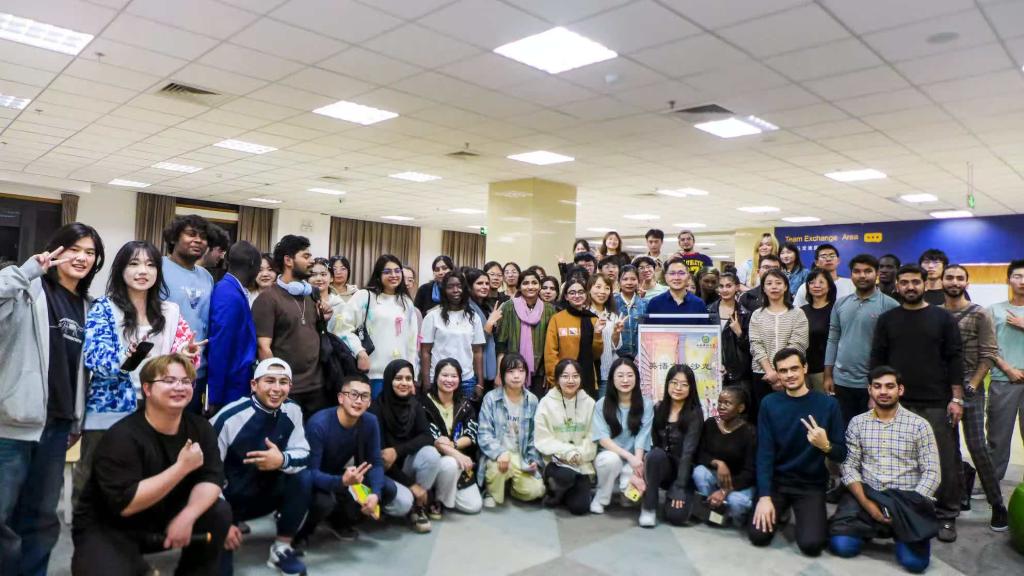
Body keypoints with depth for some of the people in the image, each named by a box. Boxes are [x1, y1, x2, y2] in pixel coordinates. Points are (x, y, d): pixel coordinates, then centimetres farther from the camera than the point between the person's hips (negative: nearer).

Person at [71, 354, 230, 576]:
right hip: (108, 529, -5)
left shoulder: (200, 427, -5)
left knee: (219, 513, -15)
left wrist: (187, 515, -30)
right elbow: (126, 504, -29)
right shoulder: (122, 436, -23)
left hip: (163, 519, 5)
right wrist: (182, 467, -32)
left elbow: (211, 477, -12)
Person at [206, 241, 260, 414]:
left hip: (236, 385, 9)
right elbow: (219, 348, -21)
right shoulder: (230, 296, -19)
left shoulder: (233, 292, 8)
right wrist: (215, 398, -19)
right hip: (230, 389, -9)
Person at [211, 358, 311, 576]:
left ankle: (281, 548, -6)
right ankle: (234, 524, 14)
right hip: (228, 500, -4)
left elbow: (303, 454, -7)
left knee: (303, 477, -23)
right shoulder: (230, 417, -23)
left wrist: (282, 460, -32)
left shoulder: (292, 411, -10)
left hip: (264, 494, 4)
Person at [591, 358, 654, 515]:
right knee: (612, 459, -36)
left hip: (633, 461, 0)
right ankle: (600, 499, -9)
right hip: (608, 456, 0)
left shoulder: (646, 405, -5)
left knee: (634, 492, -29)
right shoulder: (601, 404, -5)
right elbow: (603, 439, -13)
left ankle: (626, 488, 9)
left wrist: (635, 472, -24)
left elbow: (641, 439, -11)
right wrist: (629, 456, -27)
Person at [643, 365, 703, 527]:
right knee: (655, 454, -33)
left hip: (683, 470, -2)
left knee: (676, 516, -24)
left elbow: (688, 451, -18)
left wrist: (680, 487, -24)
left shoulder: (694, 413, -11)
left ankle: (673, 493, 12)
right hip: (661, 466, 2)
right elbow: (652, 443, 0)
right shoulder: (658, 408, 2)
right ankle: (648, 508, -17)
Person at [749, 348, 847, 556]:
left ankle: (806, 515, 15)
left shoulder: (827, 404, -9)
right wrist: (764, 496, -16)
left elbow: (841, 455, -5)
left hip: (811, 484, -1)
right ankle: (781, 511, 19)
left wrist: (825, 446, -28)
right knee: (758, 536, -13)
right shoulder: (769, 403, -6)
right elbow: (765, 452, -8)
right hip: (777, 480, 1)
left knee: (811, 544, -19)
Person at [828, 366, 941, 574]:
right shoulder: (857, 423, 5)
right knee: (841, 545, -20)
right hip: (866, 496, 1)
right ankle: (870, 527, 12)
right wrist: (867, 503, -13)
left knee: (914, 561, -23)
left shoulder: (919, 425, 0)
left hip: (906, 500, -1)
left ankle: (901, 529, 11)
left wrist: (908, 508, -14)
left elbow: (931, 473, -3)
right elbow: (849, 467, 2)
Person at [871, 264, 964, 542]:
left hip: (937, 404, -1)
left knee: (945, 461, 2)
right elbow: (877, 360, 7)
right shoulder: (887, 320, 8)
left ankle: (947, 516, 15)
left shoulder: (943, 318, 4)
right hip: (898, 403, 1)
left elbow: (955, 360, 1)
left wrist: (956, 399, -5)